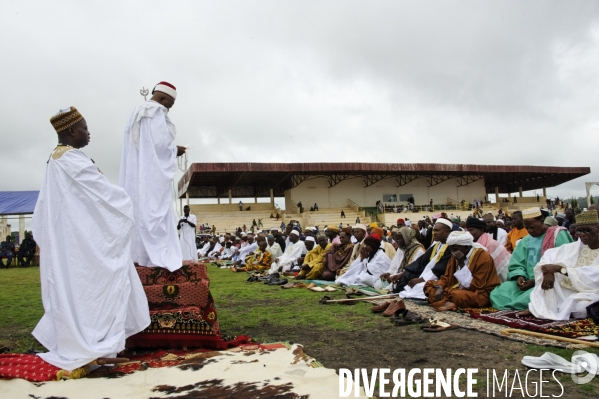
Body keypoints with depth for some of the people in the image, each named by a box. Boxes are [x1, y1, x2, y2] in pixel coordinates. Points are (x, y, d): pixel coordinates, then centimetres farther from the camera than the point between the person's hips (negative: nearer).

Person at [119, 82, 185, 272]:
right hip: (152, 172, -9)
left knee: (138, 211, 7)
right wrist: (175, 150, -1)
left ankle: (137, 254, 8)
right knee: (154, 212, -9)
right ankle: (155, 256, -10)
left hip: (135, 170, 9)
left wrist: (171, 149, 16)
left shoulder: (137, 112, 20)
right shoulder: (157, 112, -9)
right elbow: (159, 142, -19)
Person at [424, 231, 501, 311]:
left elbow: (476, 286, -23)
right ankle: (445, 303, -22)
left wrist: (461, 264, -25)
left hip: (480, 294, -8)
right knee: (429, 284, 0)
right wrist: (440, 287, -10)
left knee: (458, 295, -39)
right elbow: (447, 276, 11)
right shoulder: (455, 257, 3)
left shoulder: (483, 258, -18)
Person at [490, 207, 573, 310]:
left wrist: (536, 281, -20)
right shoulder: (526, 240, 16)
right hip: (527, 281, 6)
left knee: (531, 298, -37)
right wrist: (519, 276, -12)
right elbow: (516, 264, 12)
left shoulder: (559, 236, -5)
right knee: (497, 294, -17)